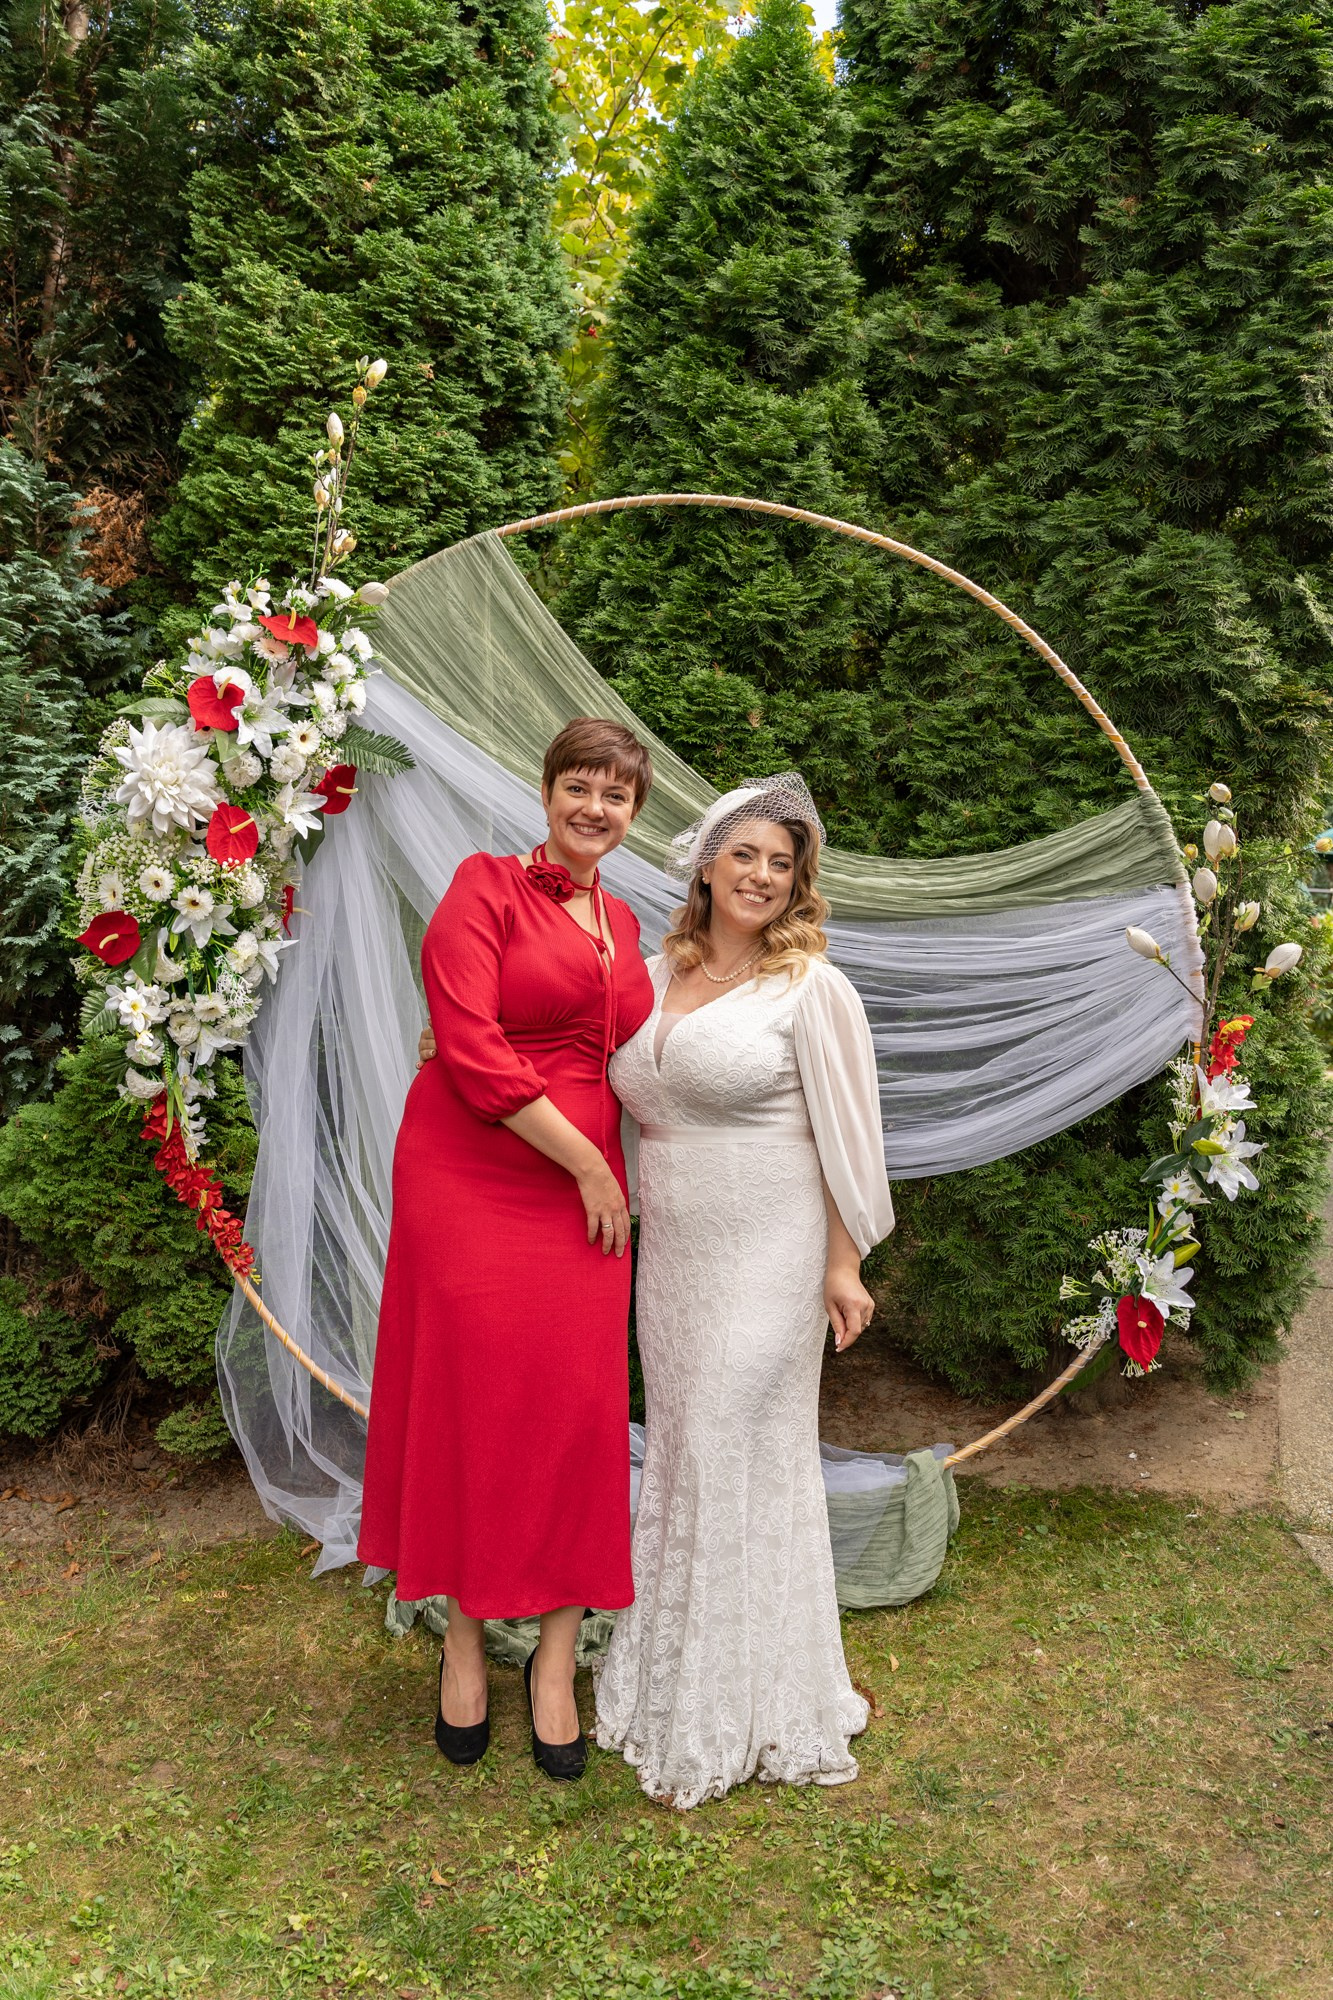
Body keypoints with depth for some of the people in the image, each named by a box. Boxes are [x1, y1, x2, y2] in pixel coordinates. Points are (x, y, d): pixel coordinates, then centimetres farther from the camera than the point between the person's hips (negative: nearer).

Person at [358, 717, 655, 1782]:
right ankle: (465, 1639, 26)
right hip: (472, 1182, -5)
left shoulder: (622, 922, 15)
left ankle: (556, 1655, 22)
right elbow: (471, 1050, -15)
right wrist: (586, 1162, -12)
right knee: (470, 1402, 5)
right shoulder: (487, 885, -5)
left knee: (575, 1412, 5)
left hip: (583, 1189, 5)